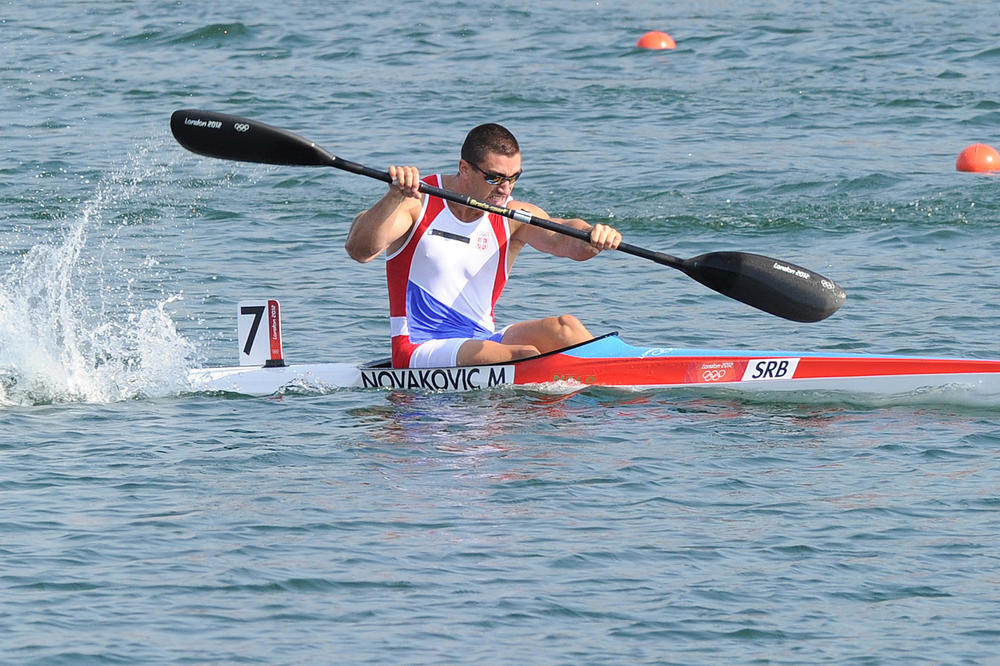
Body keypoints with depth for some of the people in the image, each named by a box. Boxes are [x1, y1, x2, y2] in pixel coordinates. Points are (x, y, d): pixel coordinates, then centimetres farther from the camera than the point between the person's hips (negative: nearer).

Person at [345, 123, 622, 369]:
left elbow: (562, 237, -14)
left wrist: (593, 235, -39)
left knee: (563, 327, -21)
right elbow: (358, 250, -21)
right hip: (420, 348, -5)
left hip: (481, 341, 5)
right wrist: (395, 197, -38)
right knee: (524, 356, -30)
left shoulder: (514, 217, 4)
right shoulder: (418, 204, -6)